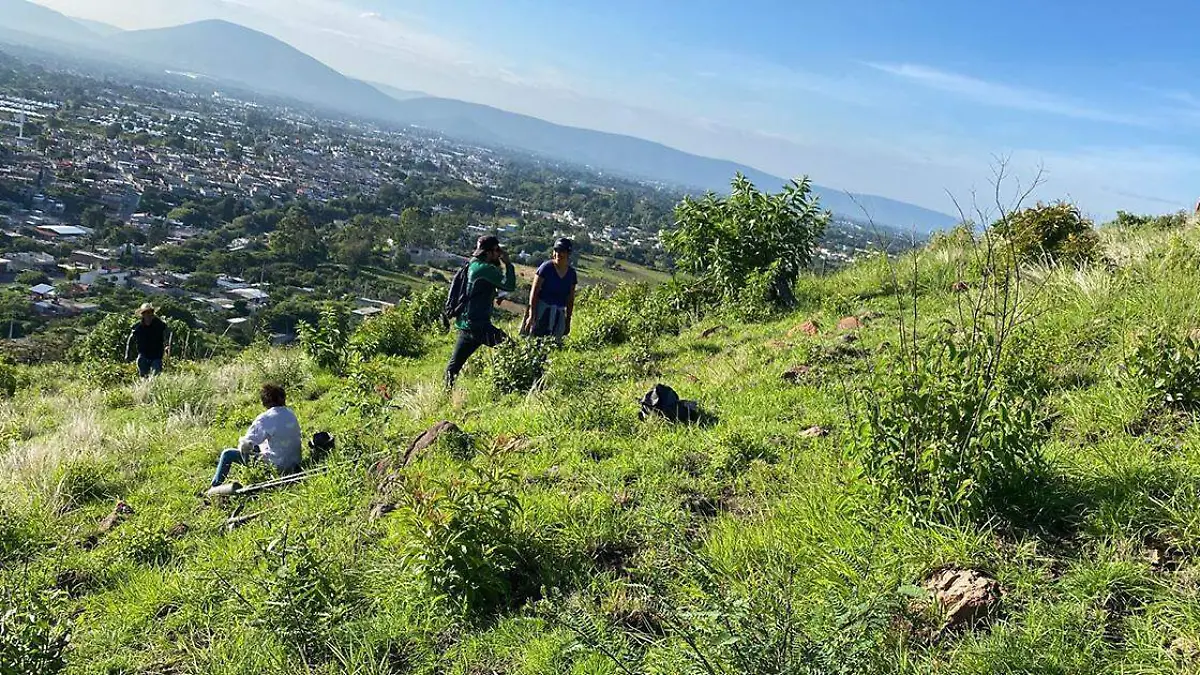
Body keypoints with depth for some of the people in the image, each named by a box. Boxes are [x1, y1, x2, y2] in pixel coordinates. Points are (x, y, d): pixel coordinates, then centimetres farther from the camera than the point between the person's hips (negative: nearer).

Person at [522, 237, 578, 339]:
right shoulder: (546, 267, -6)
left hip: (559, 314, 4)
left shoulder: (571, 273, 6)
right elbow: (534, 292, -7)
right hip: (541, 310, -4)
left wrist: (568, 321, 12)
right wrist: (531, 315, -12)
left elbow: (570, 300, 12)